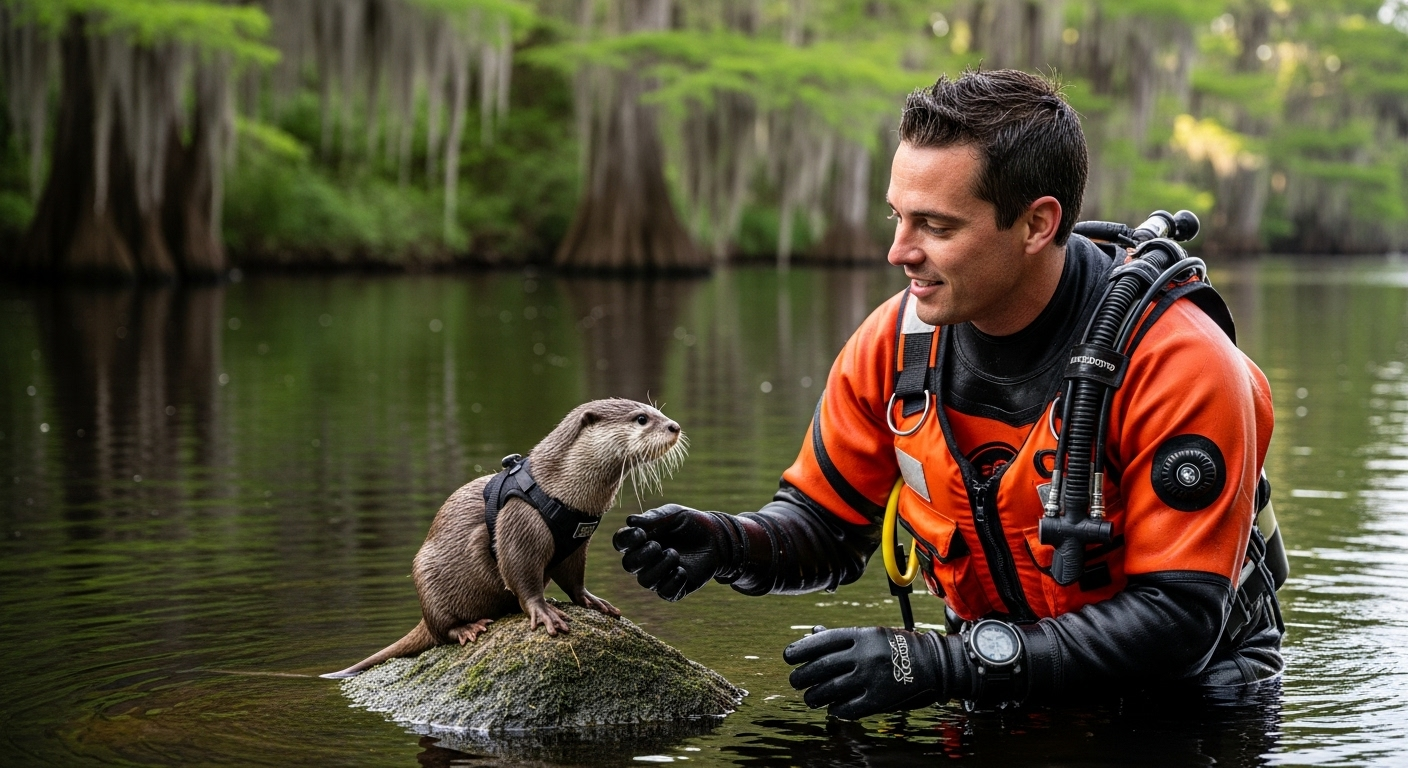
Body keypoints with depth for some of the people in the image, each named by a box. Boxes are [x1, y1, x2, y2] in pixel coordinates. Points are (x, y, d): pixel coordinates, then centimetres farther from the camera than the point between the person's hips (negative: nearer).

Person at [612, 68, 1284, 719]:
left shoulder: (1177, 363, -23)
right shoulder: (893, 344, -8)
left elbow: (1178, 621, -26)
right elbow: (827, 523, 6)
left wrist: (946, 667, -32)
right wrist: (731, 545, -18)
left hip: (1184, 686, -3)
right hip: (998, 686, 3)